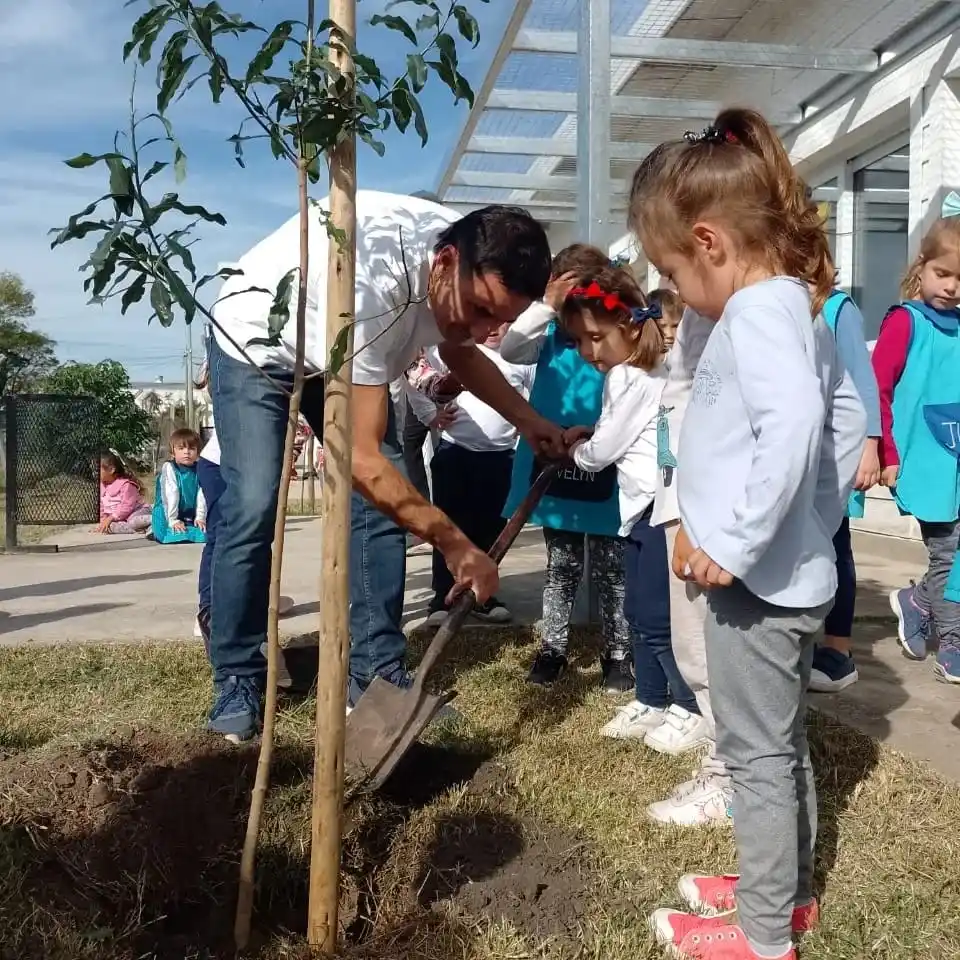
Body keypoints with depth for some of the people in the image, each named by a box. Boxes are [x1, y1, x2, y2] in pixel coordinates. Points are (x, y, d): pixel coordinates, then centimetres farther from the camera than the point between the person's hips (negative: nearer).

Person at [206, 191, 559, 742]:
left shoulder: (473, 265, -21)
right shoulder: (368, 281, -45)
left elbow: (458, 350, 5)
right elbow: (357, 454, -43)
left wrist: (526, 418, -6)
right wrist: (454, 543, -37)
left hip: (350, 351, 6)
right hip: (256, 344, -6)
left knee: (387, 498, -6)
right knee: (253, 507, -18)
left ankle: (378, 671, 4)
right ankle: (236, 680, 1)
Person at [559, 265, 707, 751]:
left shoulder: (627, 378, -15)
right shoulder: (644, 371, 15)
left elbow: (602, 451, -11)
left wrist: (576, 449, 8)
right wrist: (586, 436, 6)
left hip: (660, 504, -11)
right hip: (646, 504, 11)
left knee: (657, 617, -4)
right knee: (639, 611, 15)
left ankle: (694, 709, 8)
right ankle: (650, 701, 25)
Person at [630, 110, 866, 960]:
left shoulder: (756, 309, -19)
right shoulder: (796, 305, 11)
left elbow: (794, 422, -35)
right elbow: (848, 415, 18)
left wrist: (736, 543, -30)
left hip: (757, 581, -10)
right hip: (791, 569, 10)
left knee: (758, 754, 4)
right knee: (782, 743, 22)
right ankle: (787, 889, 39)